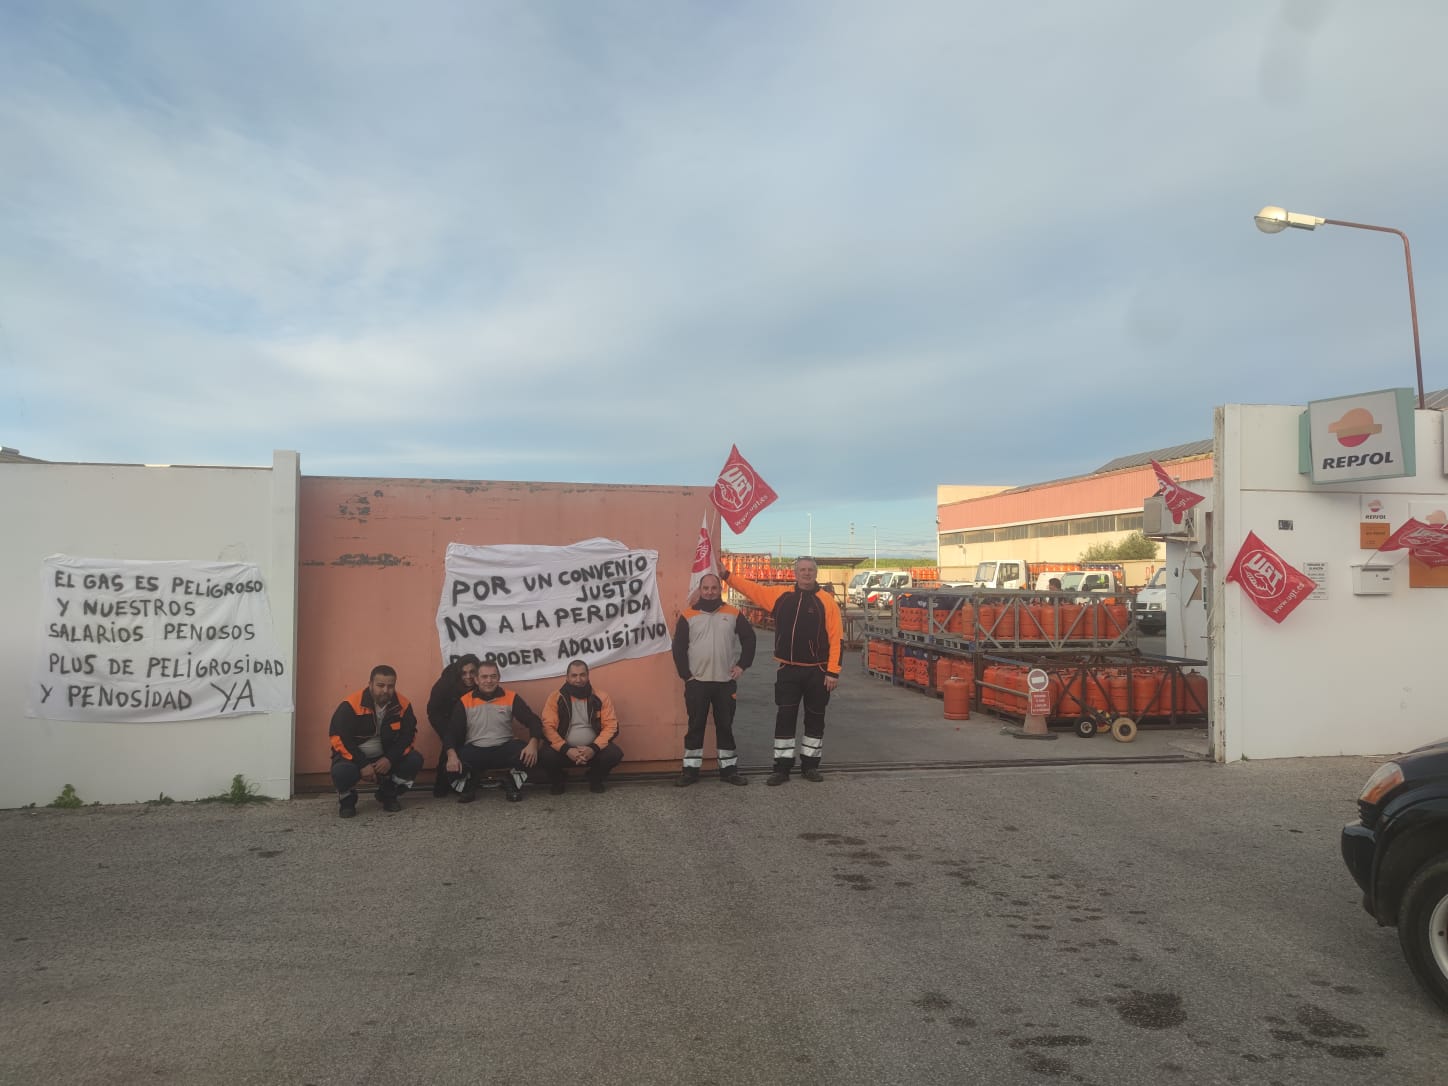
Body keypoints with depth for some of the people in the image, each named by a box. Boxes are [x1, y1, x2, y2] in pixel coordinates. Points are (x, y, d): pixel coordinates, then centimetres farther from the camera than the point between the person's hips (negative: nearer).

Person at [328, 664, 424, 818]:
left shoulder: (402, 705, -11)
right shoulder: (351, 706, -21)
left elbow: (408, 734, -7)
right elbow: (339, 738, -20)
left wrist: (390, 759, -23)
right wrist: (362, 764, -26)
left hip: (386, 758, 3)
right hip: (355, 757, -3)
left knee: (415, 760, -20)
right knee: (342, 771, -35)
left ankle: (388, 795, 9)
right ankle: (347, 799, 3)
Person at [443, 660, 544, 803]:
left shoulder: (511, 698, -2)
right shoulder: (464, 701, -1)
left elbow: (533, 721, -5)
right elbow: (452, 731, -3)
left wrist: (533, 743, -26)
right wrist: (452, 755, -23)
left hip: (504, 749, 0)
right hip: (475, 750, 0)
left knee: (529, 756, -30)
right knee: (452, 767, -31)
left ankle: (511, 784, 4)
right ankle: (468, 785, 9)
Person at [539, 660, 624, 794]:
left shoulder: (601, 698, -1)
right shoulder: (556, 698, -4)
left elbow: (611, 726, -6)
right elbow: (548, 727, -10)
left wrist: (594, 748, -22)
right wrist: (566, 750, -25)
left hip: (593, 749, 1)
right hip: (564, 750, -1)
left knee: (614, 754, -27)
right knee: (547, 756, -31)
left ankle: (595, 778, 8)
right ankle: (559, 780, 6)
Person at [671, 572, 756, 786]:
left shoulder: (734, 614, 3)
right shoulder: (688, 616, 0)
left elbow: (749, 639, 9)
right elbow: (678, 647, 1)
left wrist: (742, 665, 1)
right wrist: (685, 674, -5)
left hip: (726, 681, 1)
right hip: (696, 682, -1)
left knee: (725, 726, 8)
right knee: (695, 726, 5)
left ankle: (729, 768, 17)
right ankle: (690, 769, 13)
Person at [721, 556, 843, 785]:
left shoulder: (827, 601, -6)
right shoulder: (780, 594, 4)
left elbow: (836, 639, -8)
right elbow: (752, 588, 12)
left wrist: (833, 672, -13)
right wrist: (726, 575, 5)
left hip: (817, 672, -2)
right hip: (788, 671, 2)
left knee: (815, 719, 10)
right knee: (785, 718, 2)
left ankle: (810, 765, 24)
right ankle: (782, 767, 10)